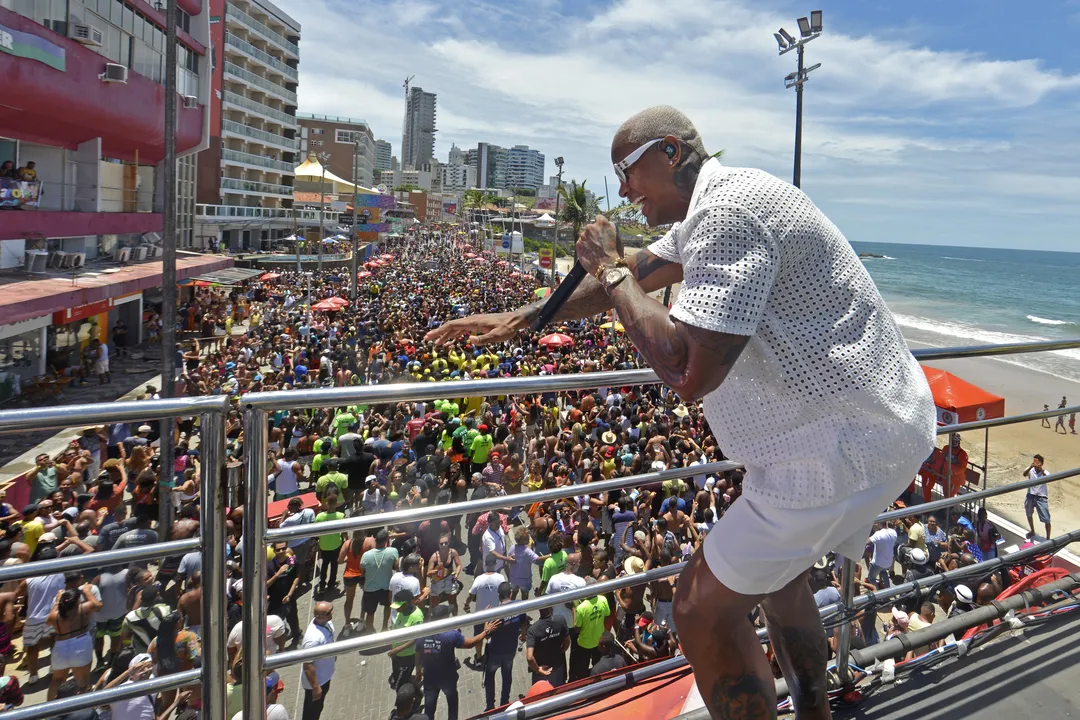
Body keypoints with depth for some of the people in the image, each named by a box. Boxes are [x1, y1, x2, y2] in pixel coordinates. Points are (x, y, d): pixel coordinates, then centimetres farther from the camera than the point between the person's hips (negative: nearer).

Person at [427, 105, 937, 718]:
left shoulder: (729, 209, -23)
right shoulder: (709, 210, 13)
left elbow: (687, 372, -31)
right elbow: (634, 276, 20)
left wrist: (610, 270, -17)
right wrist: (520, 319, 16)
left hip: (847, 442, -11)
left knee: (705, 611, -5)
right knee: (775, 571, 28)